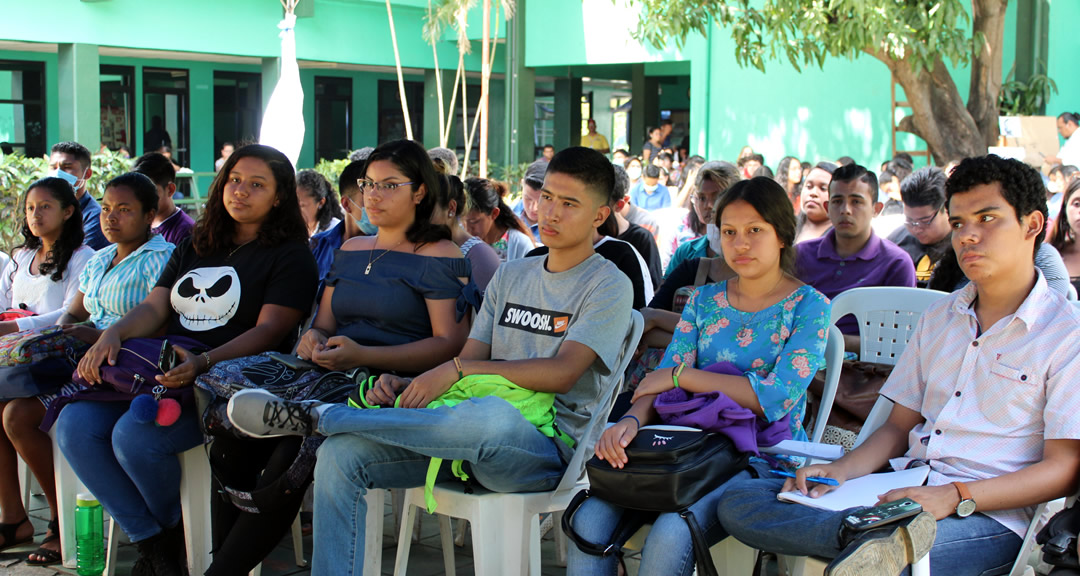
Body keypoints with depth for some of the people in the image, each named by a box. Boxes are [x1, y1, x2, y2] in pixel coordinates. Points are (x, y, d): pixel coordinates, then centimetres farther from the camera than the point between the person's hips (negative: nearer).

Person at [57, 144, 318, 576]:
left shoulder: (290, 256, 2)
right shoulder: (193, 249, 23)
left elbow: (269, 330, -10)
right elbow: (154, 308, 15)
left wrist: (204, 362, -27)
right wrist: (112, 334, -8)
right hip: (163, 370, 7)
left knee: (134, 435, -30)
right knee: (74, 425, -17)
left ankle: (174, 530, 0)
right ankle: (150, 539, -7)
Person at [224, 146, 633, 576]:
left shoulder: (608, 285, 0)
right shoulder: (510, 275, 21)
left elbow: (562, 373, -14)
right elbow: (470, 359, 15)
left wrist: (456, 370, -19)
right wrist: (406, 385, -6)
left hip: (549, 448, -6)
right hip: (479, 441, 6)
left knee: (494, 416, -41)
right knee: (340, 456, -13)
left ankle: (316, 416, -26)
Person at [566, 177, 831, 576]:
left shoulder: (809, 307, 0)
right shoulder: (704, 301, 15)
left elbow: (777, 397, -13)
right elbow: (662, 380, 6)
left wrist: (680, 375, -8)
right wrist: (632, 420, -18)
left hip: (765, 457, -4)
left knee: (670, 535, -32)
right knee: (590, 519, -22)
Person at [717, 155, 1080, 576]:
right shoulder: (939, 316, 21)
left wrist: (955, 497, -21)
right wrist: (841, 471, 0)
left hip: (988, 516, -8)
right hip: (905, 487, 9)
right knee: (737, 504, -18)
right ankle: (889, 538, -29)